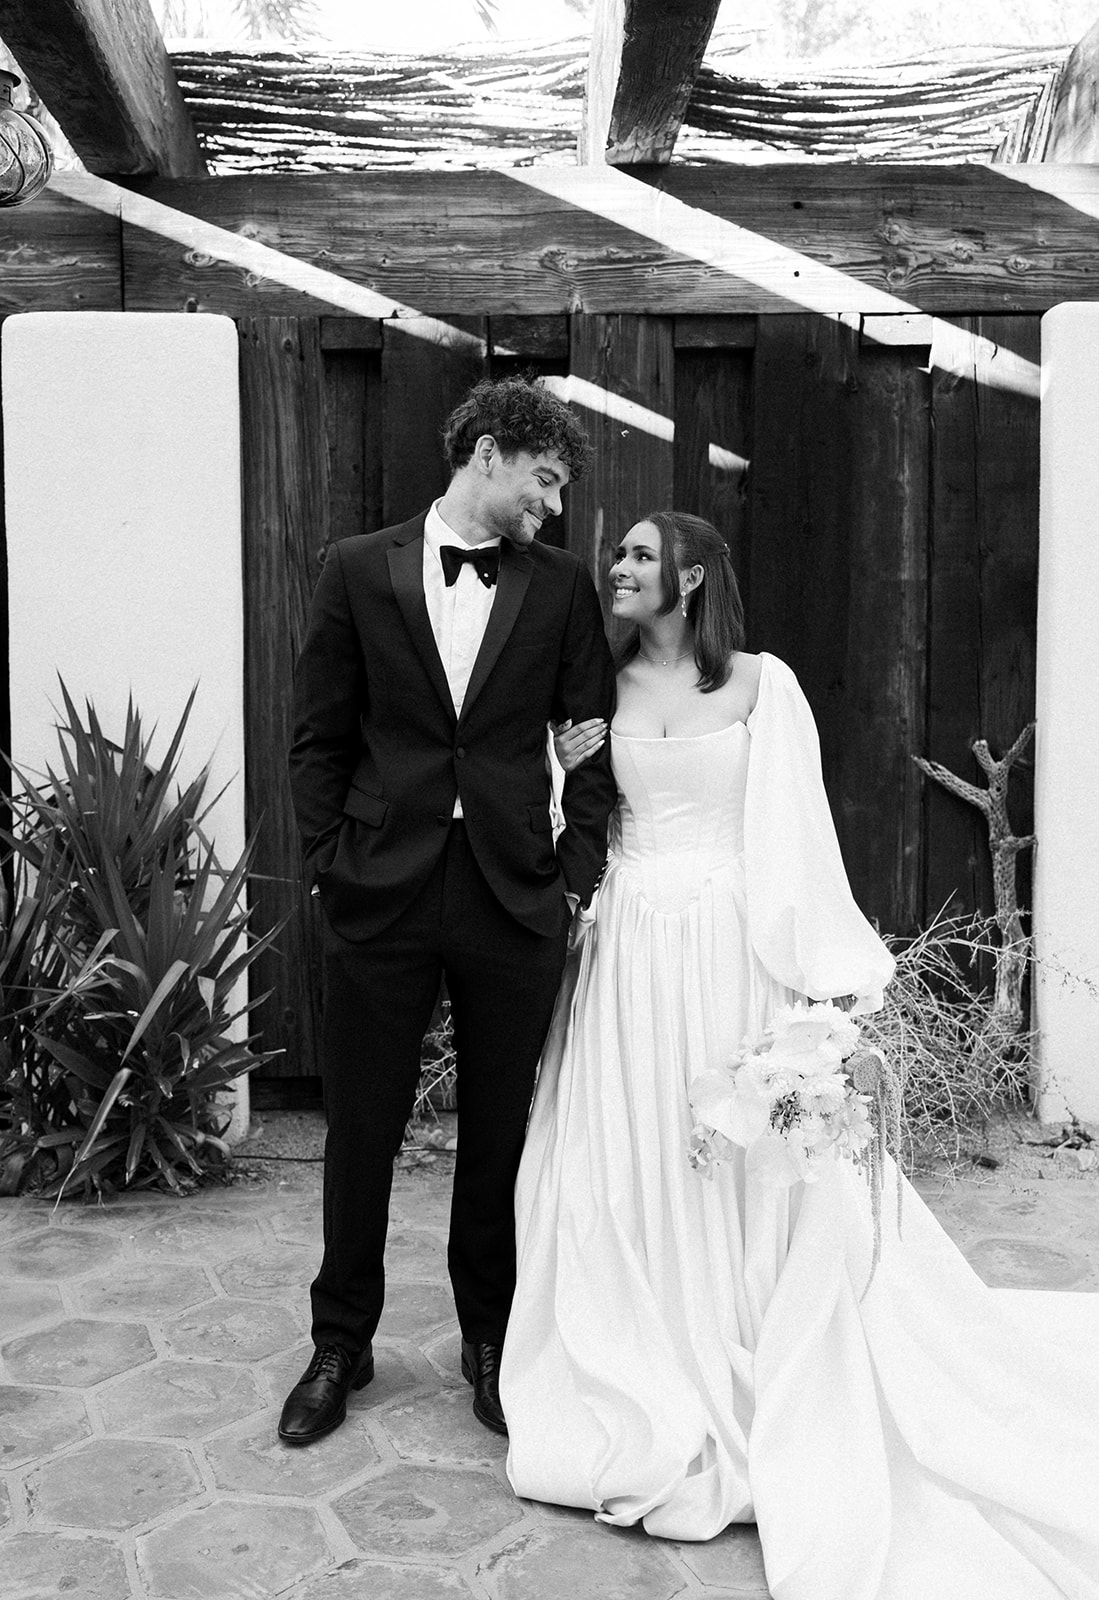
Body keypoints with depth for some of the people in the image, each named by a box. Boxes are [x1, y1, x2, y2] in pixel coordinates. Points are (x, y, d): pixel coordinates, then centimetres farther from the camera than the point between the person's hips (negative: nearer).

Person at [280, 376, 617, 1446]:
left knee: (501, 1131, 11)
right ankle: (341, 1346, 28)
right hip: (381, 896, -1)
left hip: (513, 897, 1)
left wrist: (576, 874, -2)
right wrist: (329, 865, -3)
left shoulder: (562, 586, 6)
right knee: (360, 1130, 9)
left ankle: (491, 1340, 31)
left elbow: (592, 741, 6)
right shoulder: (358, 571, 4)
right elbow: (319, 738, 4)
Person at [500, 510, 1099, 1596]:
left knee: (739, 1172, 3)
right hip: (630, 954, 3)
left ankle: (750, 1410, 21)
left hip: (730, 950, -3)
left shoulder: (760, 684, 0)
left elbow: (797, 832, -3)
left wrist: (832, 967, -9)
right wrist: (566, 765, -5)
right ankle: (654, 1410, 22)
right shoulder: (606, 691, 9)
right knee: (629, 1171, 5)